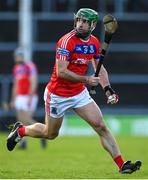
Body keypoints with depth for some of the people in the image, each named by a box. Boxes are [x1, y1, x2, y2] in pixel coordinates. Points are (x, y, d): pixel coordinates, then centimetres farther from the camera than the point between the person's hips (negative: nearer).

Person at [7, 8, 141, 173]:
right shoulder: (67, 41, -22)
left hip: (80, 93, 5)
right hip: (58, 95, -5)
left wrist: (107, 88, -3)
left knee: (101, 127, -6)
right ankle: (20, 130, 40)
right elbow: (61, 72, -27)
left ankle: (122, 165, -6)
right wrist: (86, 79, -28)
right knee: (50, 134, 12)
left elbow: (99, 68, 13)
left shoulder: (94, 42, 0)